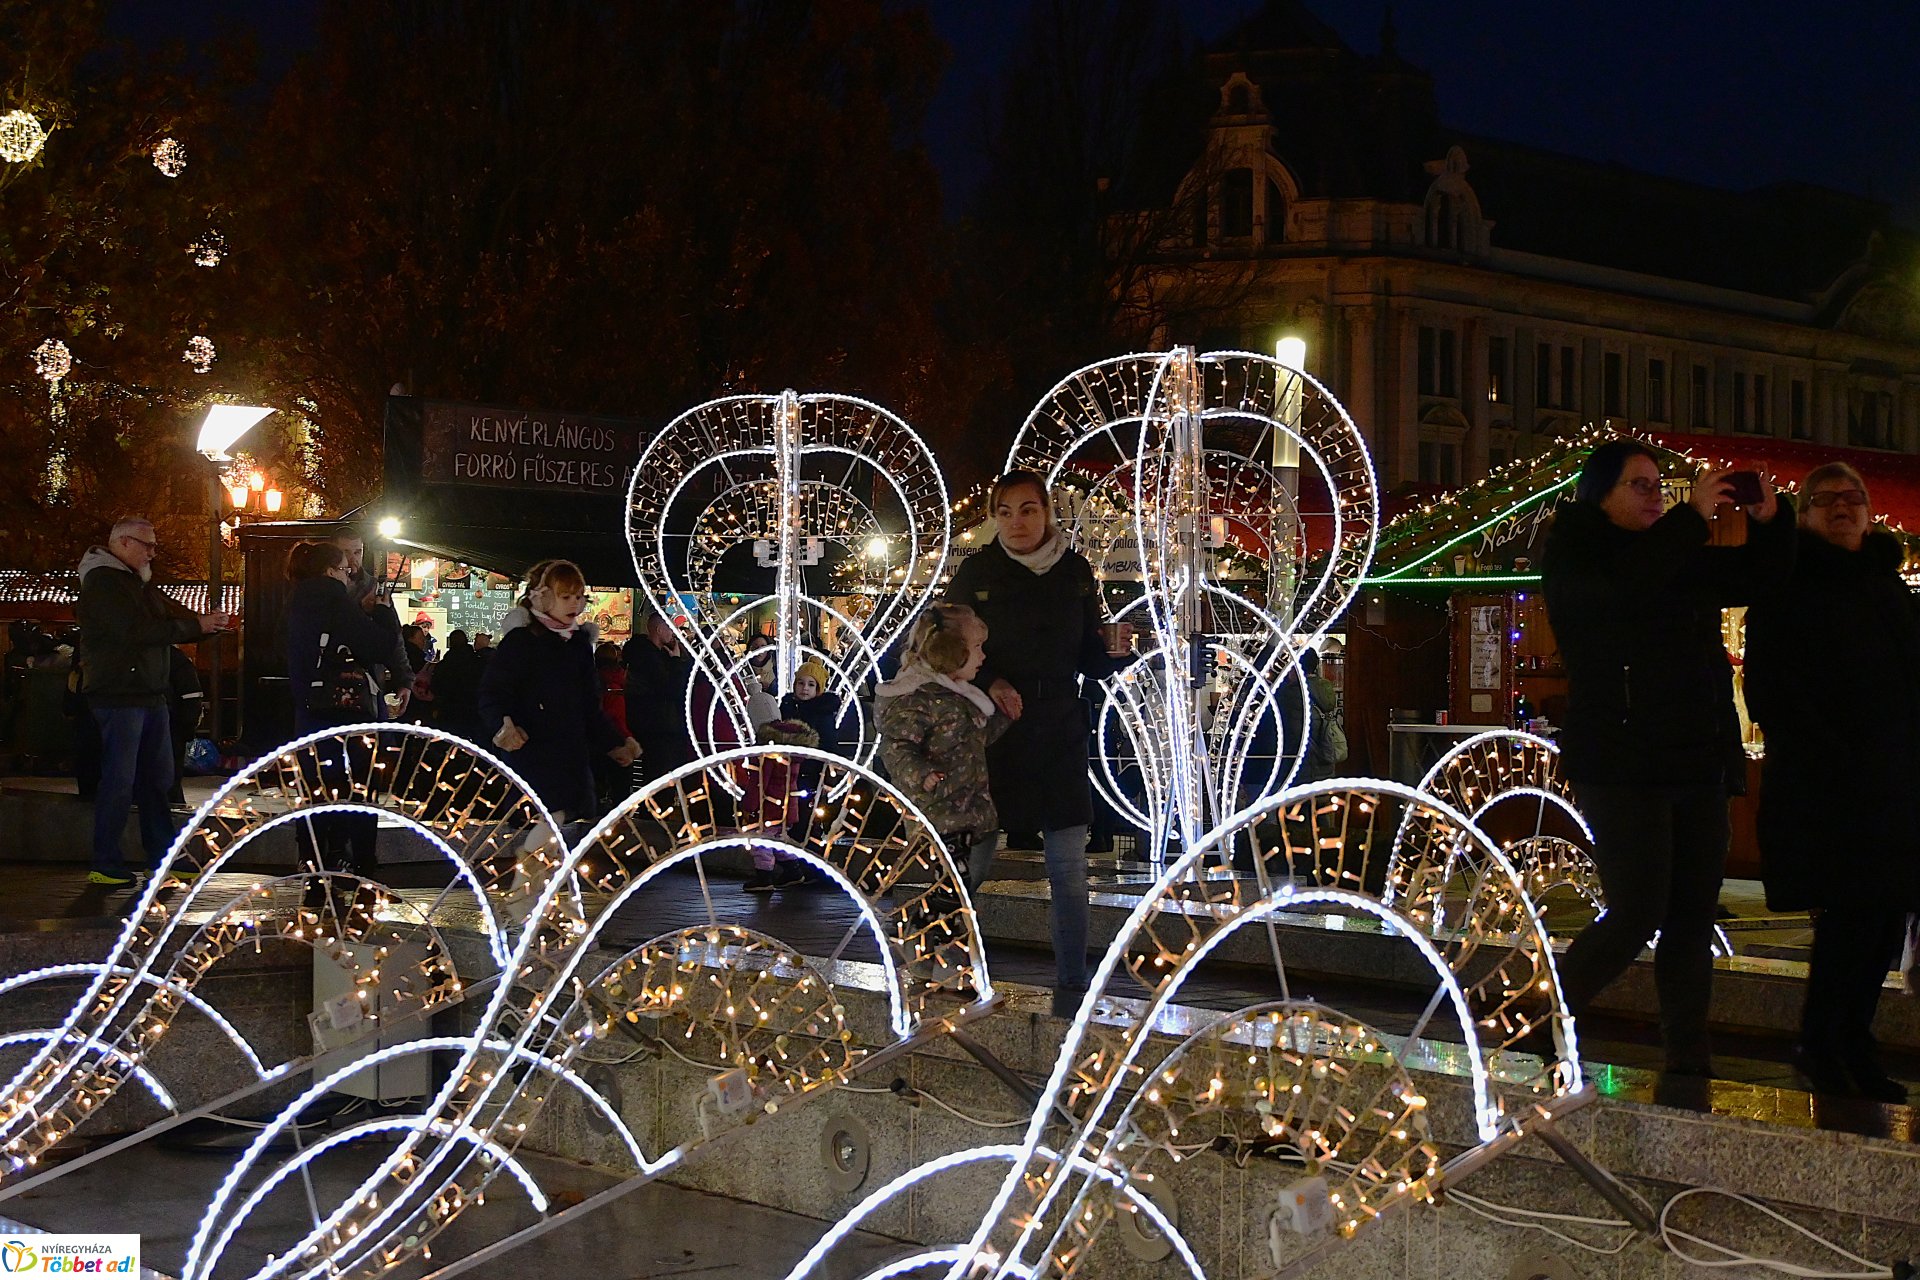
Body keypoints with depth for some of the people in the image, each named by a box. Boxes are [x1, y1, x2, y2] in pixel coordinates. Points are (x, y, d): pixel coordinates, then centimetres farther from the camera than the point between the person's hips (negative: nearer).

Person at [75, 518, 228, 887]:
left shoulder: (139, 583, 19)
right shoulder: (102, 581, -12)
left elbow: (173, 619, 19)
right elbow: (135, 630, -24)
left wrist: (208, 623, -3)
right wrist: (196, 626, -21)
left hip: (150, 695, 10)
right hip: (119, 695, -10)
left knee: (158, 780, 12)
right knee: (119, 782, -7)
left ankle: (163, 859, 18)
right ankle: (105, 866, -1)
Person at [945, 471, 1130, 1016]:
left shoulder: (1076, 571, 4)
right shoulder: (977, 571, -2)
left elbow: (1089, 660, 8)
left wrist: (1114, 652, -13)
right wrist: (990, 683, -17)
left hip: (1060, 733, 2)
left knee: (1068, 867, 0)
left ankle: (1072, 985, 7)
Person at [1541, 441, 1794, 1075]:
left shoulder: (1679, 557, 18)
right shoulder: (1572, 557, -2)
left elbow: (1758, 576, 19)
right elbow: (1622, 589, -23)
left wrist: (1769, 520, -1)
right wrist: (1692, 517, -23)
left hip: (1698, 764, 7)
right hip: (1622, 766, -7)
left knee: (1692, 919, 4)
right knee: (1638, 914, -12)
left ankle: (1690, 1062, 8)